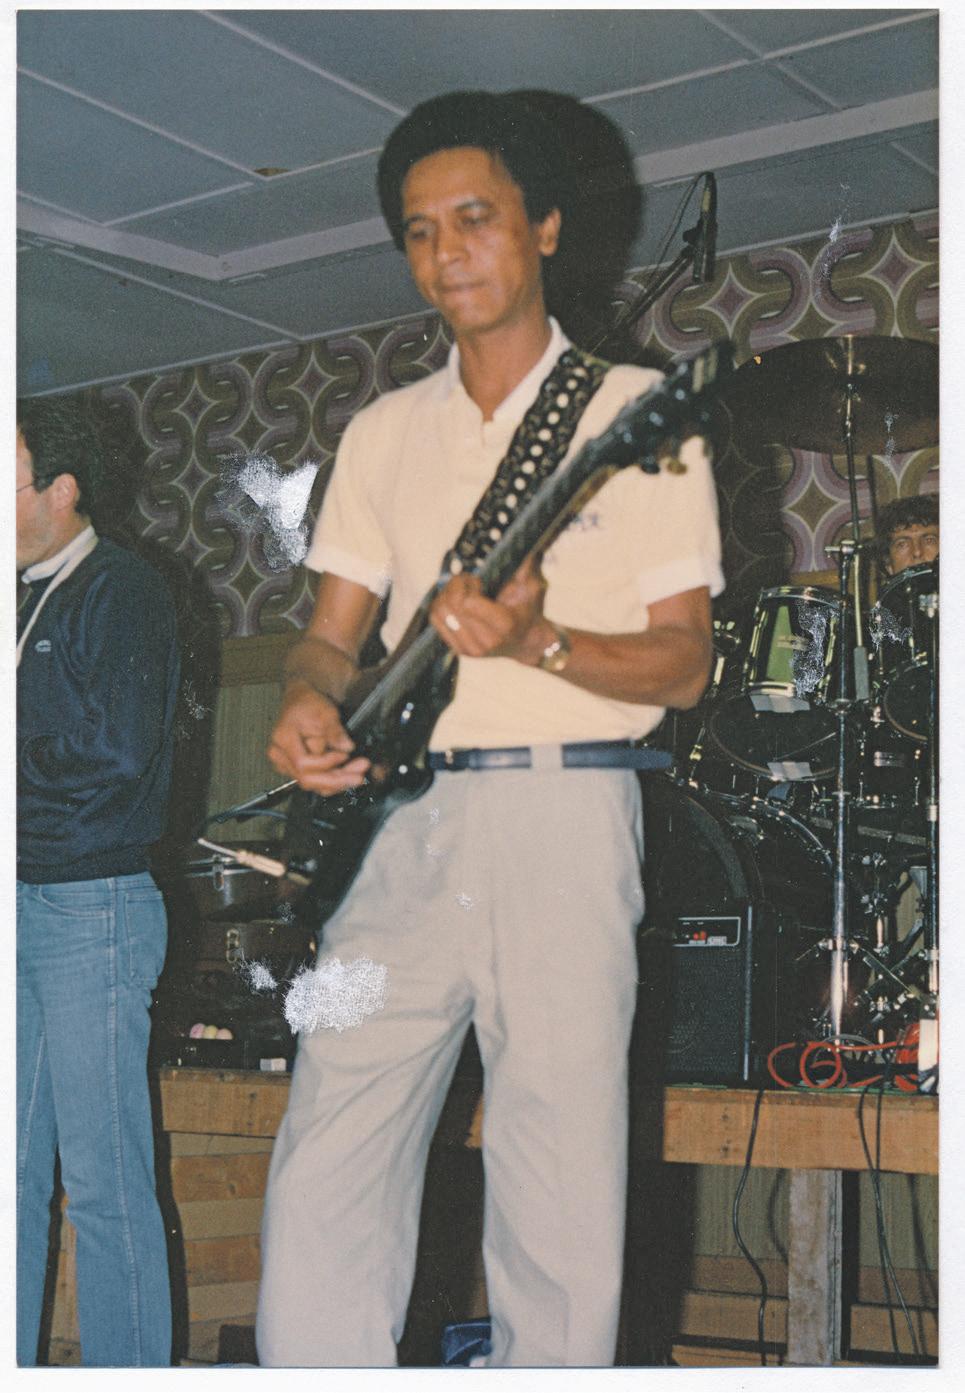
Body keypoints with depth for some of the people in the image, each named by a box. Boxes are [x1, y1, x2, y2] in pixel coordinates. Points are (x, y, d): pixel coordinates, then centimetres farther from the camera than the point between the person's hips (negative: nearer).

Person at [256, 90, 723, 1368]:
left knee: (562, 1202, -3)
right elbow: (334, 632, 16)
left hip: (565, 815, -3)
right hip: (401, 820, 4)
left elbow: (684, 665, 1)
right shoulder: (383, 433, 18)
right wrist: (308, 703, -7)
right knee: (324, 1180, -3)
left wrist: (537, 642, -16)